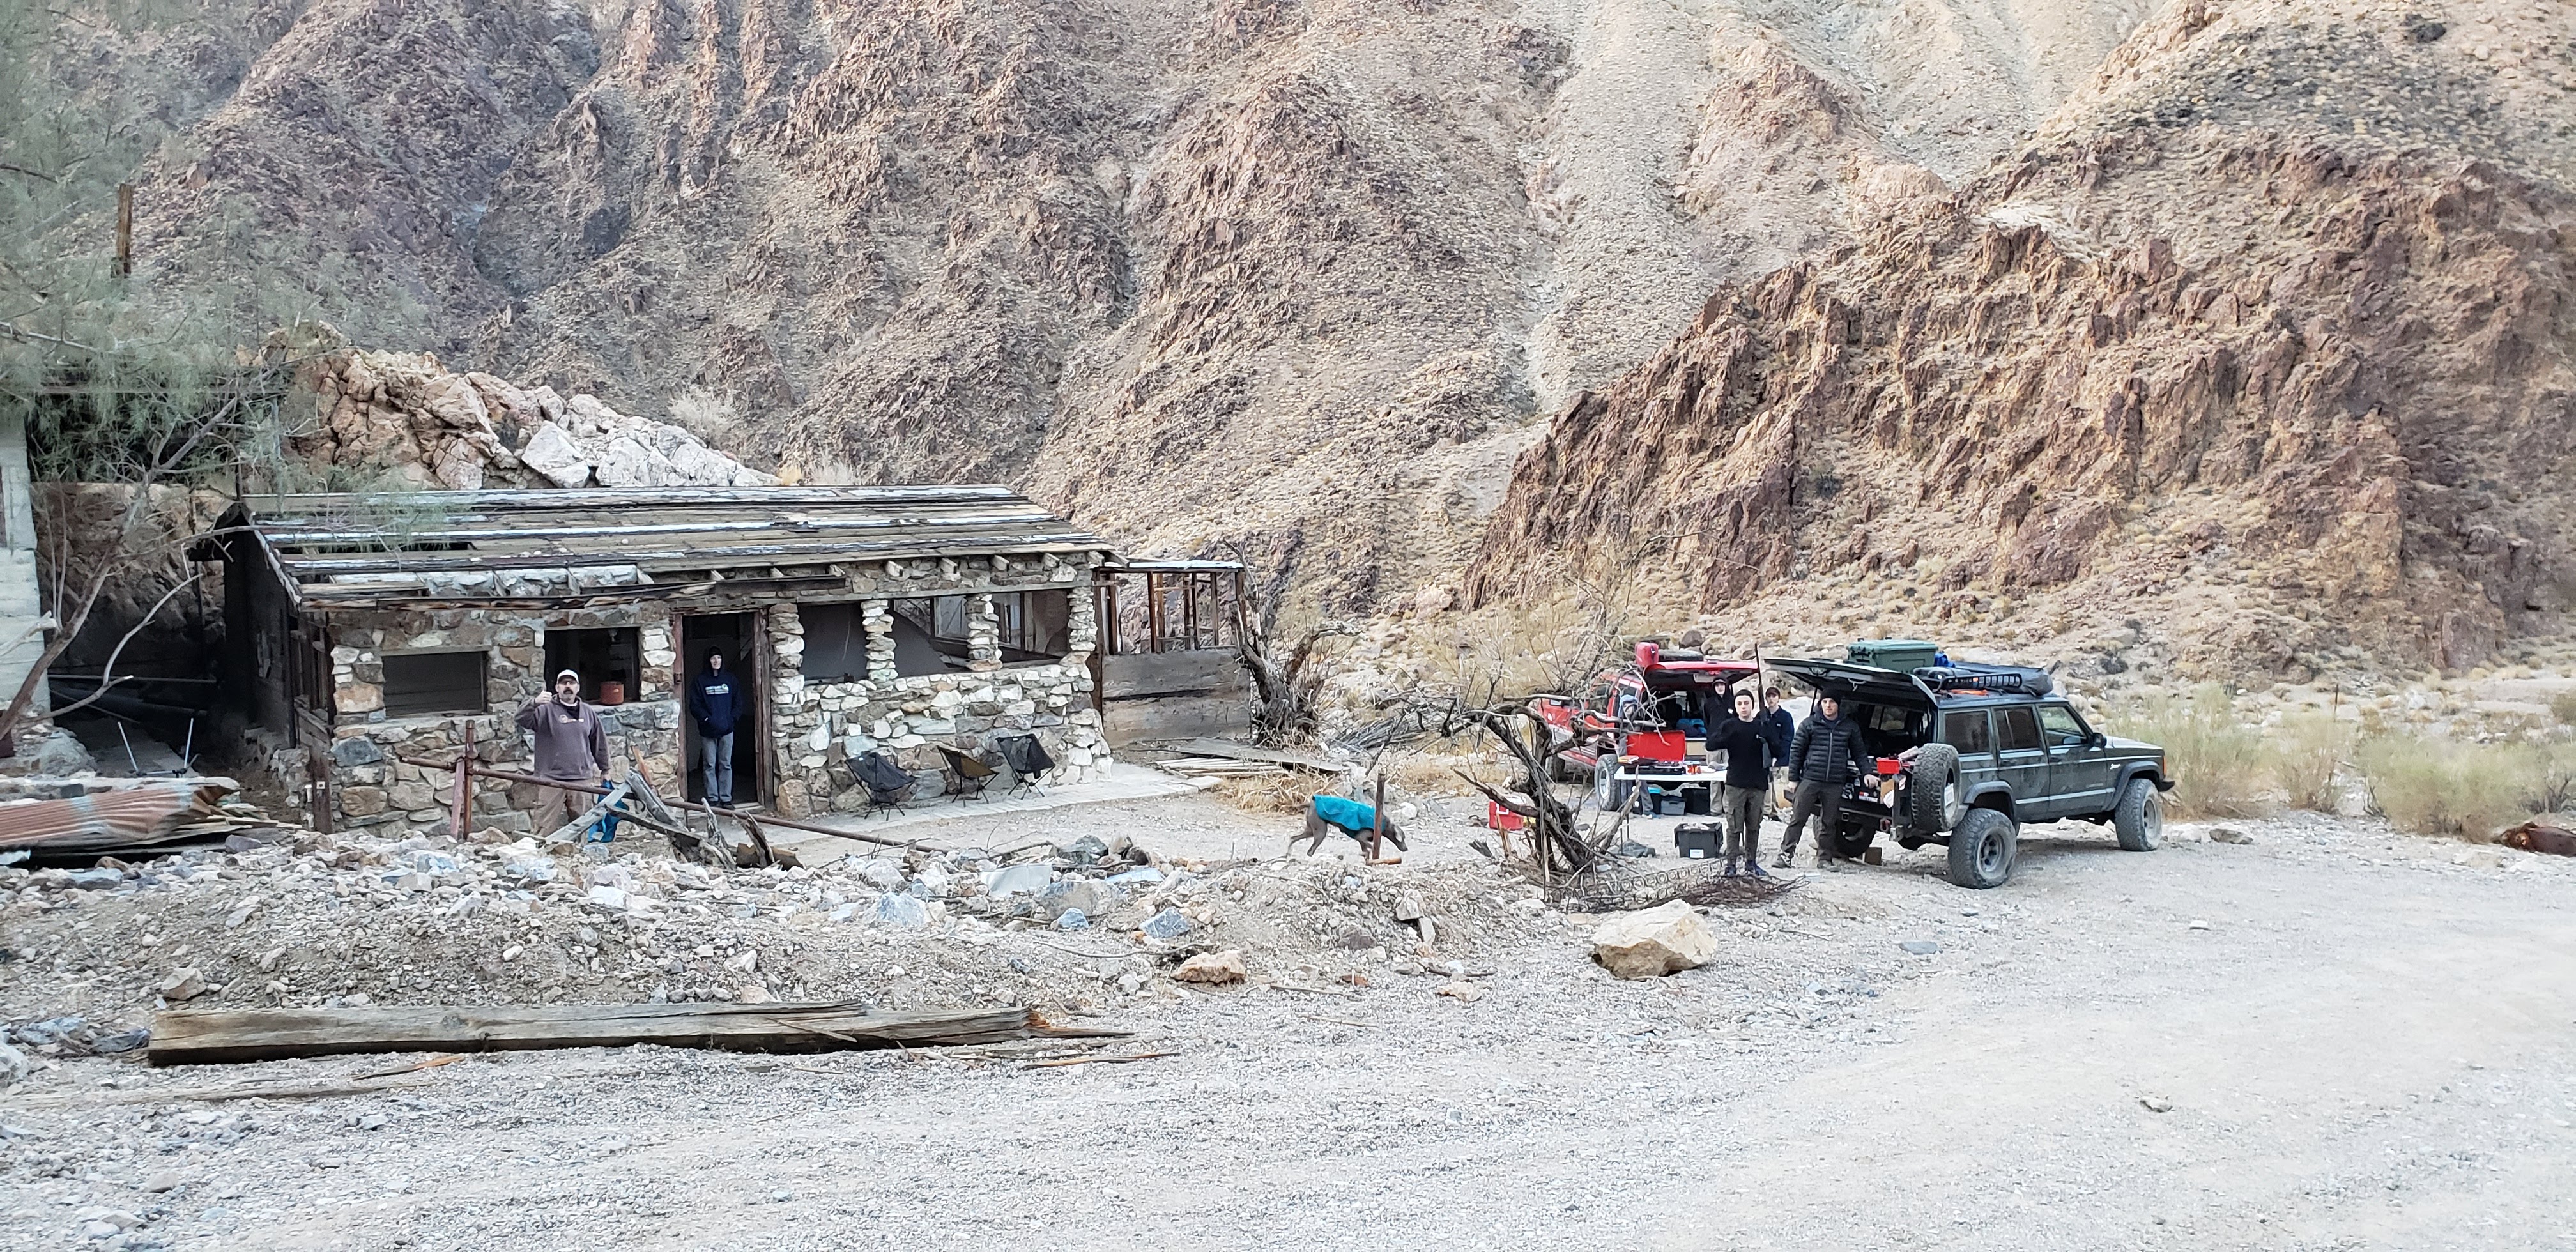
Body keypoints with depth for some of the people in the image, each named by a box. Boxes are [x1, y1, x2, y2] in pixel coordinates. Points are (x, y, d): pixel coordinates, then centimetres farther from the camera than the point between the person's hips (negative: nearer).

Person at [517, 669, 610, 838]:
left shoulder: (588, 713, 13)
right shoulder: (546, 710, 1)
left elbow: (600, 742, 21)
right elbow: (521, 720, -15)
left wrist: (605, 770, 23)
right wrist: (534, 704, -31)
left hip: (582, 778, 3)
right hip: (551, 778, -3)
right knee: (547, 828, -4)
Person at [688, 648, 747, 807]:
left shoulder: (731, 680, 8)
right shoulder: (700, 681, 1)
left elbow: (739, 703, 10)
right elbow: (695, 705, -3)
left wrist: (732, 719, -5)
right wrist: (708, 719, -14)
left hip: (727, 730, 2)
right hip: (708, 731, -2)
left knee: (726, 765, 4)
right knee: (710, 766, 1)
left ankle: (726, 798, 9)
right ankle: (713, 799, 6)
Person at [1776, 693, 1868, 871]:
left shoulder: (1850, 728, 9)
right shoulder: (1810, 724, 4)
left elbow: (1859, 754, 17)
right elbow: (1796, 750, 5)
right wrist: (1793, 778, 2)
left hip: (1835, 784, 2)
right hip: (1810, 781, -2)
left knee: (1830, 823, 7)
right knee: (1798, 819, -3)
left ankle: (1825, 858, 15)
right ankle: (1785, 855, 0)